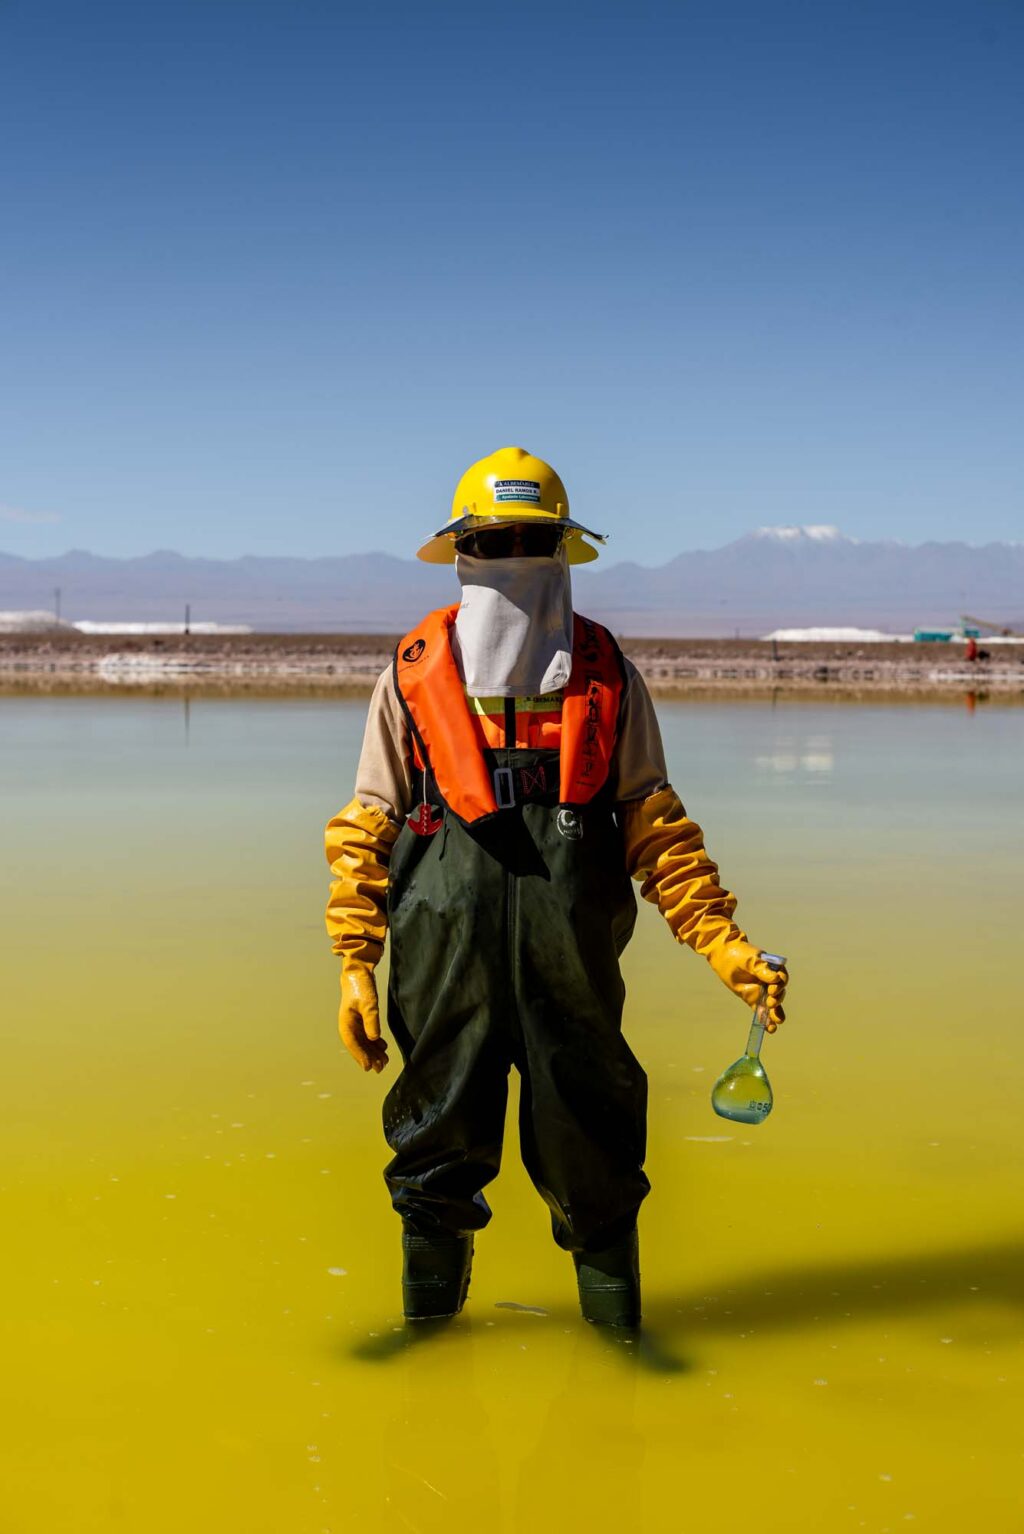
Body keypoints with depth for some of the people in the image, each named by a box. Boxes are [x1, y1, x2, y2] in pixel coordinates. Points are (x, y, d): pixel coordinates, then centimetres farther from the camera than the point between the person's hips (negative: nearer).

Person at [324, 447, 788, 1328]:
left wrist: (722, 942, 0)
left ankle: (617, 1326, 27)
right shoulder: (414, 679, 5)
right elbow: (367, 830, 7)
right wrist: (355, 965, 1)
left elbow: (652, 824, 9)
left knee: (593, 1155, 8)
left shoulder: (607, 677, 8)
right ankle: (429, 1321, 32)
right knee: (439, 1147, 11)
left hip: (573, 962, 1)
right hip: (447, 958, 0)